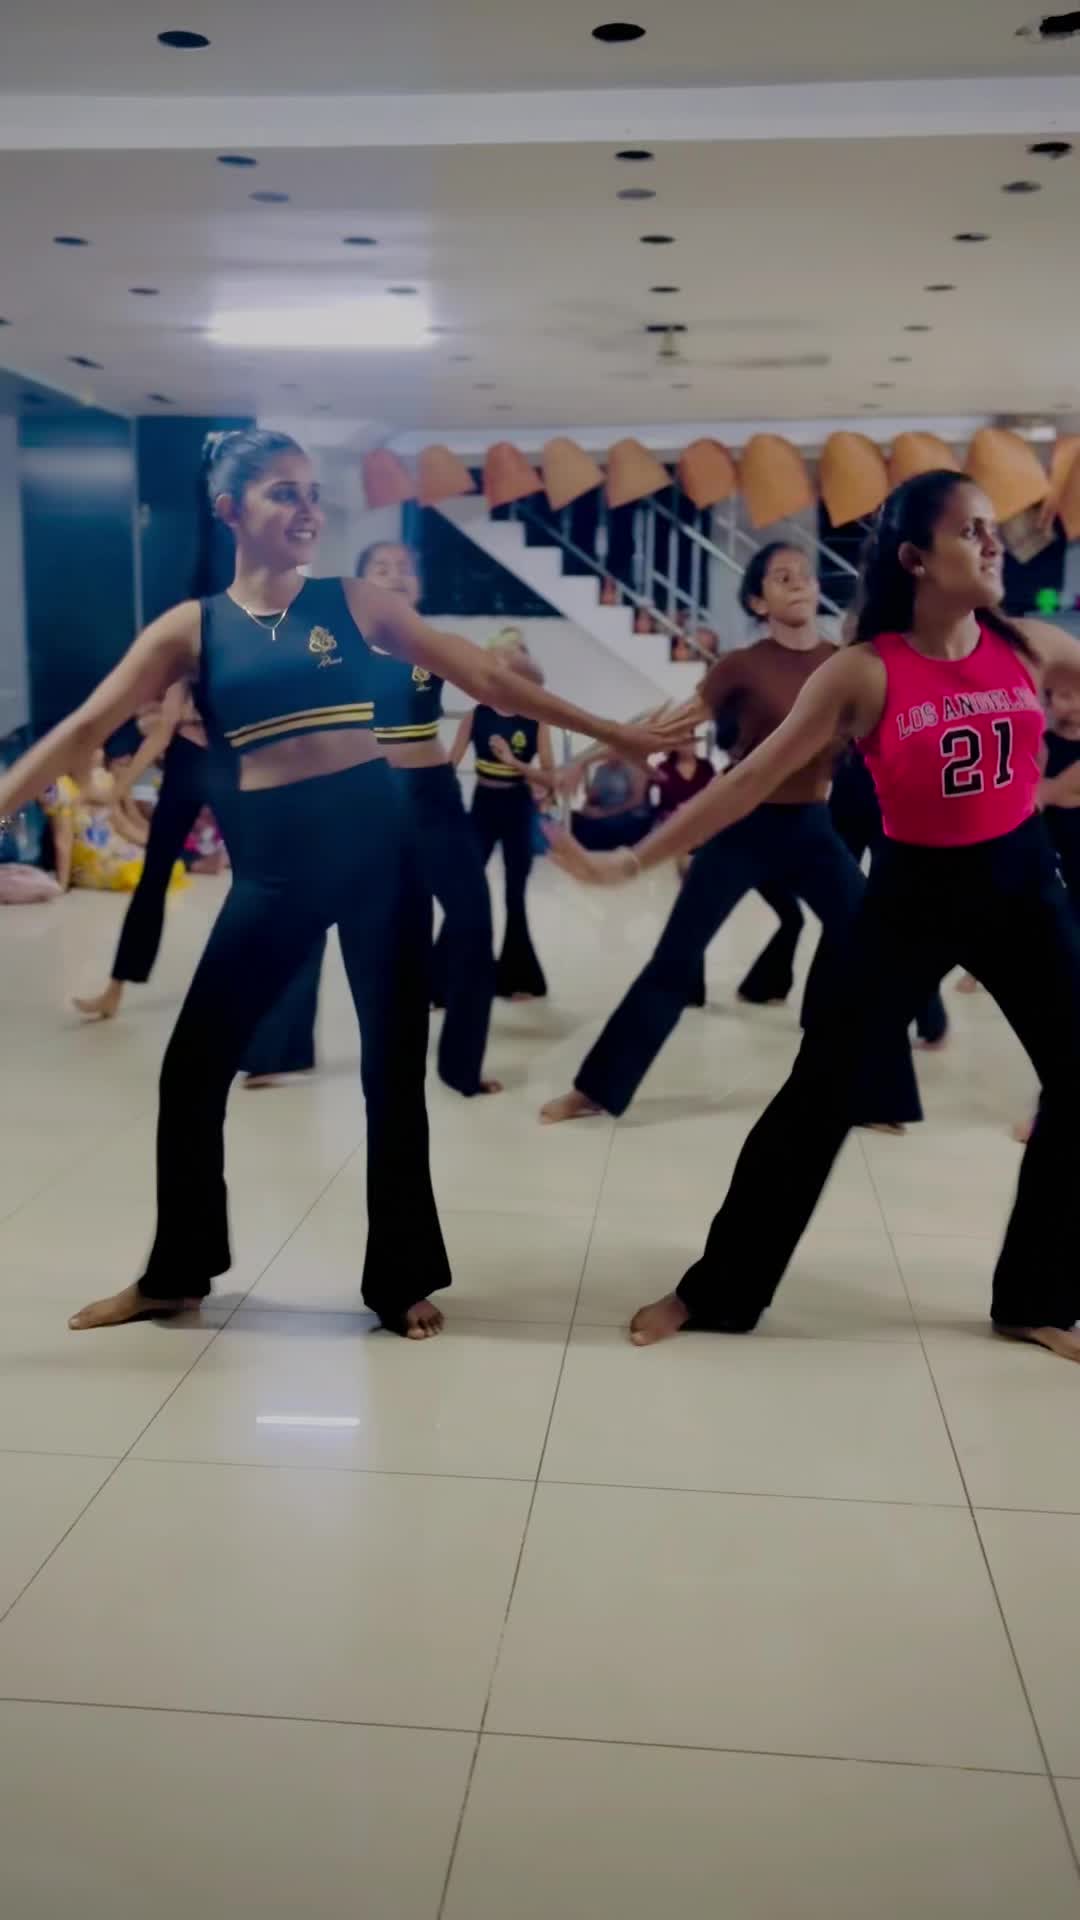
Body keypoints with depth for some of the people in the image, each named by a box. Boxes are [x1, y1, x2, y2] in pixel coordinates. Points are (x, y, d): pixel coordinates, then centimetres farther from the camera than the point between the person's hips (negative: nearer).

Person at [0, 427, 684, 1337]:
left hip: (376, 842, 0)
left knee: (393, 1069, 5)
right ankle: (176, 1273, 24)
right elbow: (87, 728, -2)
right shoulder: (191, 628, 3)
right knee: (194, 1067, 4)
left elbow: (485, 676, 6)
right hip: (274, 861, 1)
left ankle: (403, 1277, 21)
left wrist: (610, 731, 7)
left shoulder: (355, 603, 4)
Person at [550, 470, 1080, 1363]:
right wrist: (630, 860, -14)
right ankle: (717, 1290, 11)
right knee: (820, 1090, -2)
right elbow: (753, 778, -12)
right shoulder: (864, 672, -12)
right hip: (913, 893, -3)